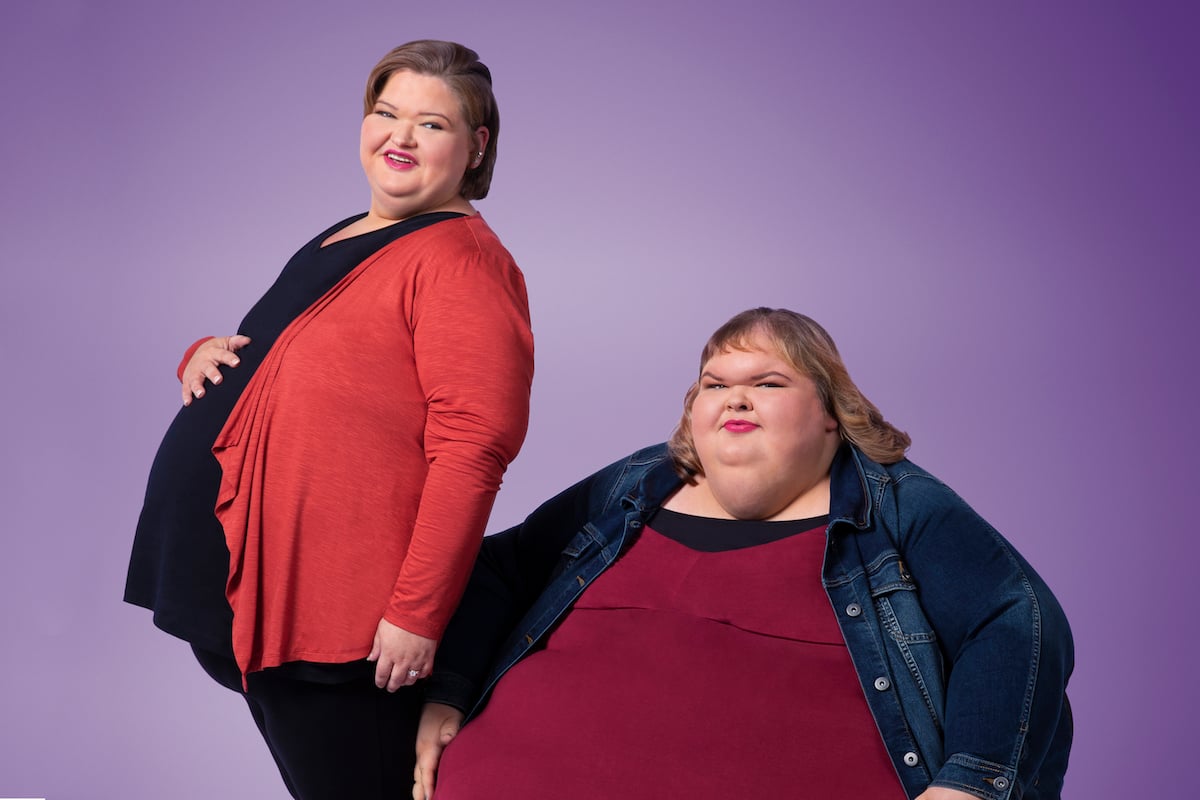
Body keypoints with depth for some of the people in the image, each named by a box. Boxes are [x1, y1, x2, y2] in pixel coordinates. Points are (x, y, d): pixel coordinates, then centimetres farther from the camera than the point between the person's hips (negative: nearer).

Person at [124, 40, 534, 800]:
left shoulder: (459, 255, -11)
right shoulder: (345, 239, 18)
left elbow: (473, 445, -20)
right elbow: (271, 363, 32)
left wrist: (418, 615, -23)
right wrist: (204, 356, 8)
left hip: (347, 625, -9)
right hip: (254, 596, 9)